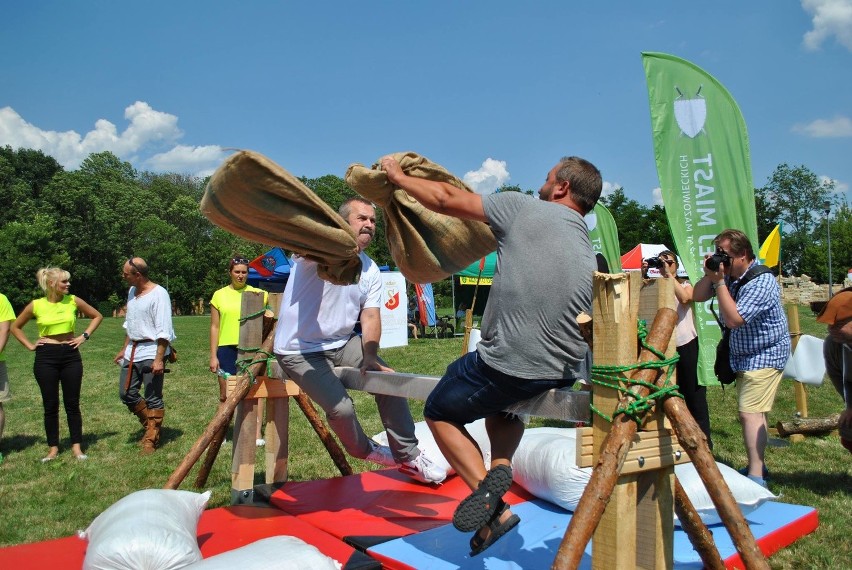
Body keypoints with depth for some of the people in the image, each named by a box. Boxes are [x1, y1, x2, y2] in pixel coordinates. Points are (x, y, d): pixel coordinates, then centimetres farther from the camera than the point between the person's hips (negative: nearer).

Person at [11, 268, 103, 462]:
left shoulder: (73, 301, -1)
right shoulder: (36, 305, -3)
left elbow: (97, 316, 12)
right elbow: (15, 327, 12)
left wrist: (84, 336, 2)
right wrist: (30, 345, 3)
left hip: (71, 356, 1)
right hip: (46, 358, -1)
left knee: (72, 404, 5)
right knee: (50, 405, 6)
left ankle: (76, 447, 11)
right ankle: (53, 448, 16)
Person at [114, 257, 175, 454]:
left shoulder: (158, 294, -14)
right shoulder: (132, 291, 12)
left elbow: (163, 331, -18)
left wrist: (159, 359, -22)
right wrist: (124, 349, 23)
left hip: (152, 351, -8)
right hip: (133, 351, 9)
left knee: (153, 399, 0)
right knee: (126, 393, 10)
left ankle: (151, 440, 12)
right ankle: (151, 426, 28)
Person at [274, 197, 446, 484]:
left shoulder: (371, 270, 4)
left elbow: (370, 316, -3)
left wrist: (370, 357, -21)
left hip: (342, 343, 7)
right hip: (300, 350, -6)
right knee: (341, 407, -19)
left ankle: (408, 457, 12)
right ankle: (363, 450, 15)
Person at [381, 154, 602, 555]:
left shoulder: (523, 207, -2)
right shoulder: (589, 255, 14)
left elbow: (445, 199, 0)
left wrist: (397, 176, 15)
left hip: (507, 364, -6)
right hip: (567, 376, 7)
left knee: (440, 412, 18)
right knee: (502, 402, 36)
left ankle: (490, 497, 2)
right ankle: (500, 467, 10)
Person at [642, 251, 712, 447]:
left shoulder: (685, 284, 3)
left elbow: (685, 298, -20)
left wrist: (669, 275, -20)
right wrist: (643, 276, -15)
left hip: (687, 345, -2)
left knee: (694, 394, 3)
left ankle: (704, 440, 13)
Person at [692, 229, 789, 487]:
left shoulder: (761, 282, -24)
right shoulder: (728, 274, 0)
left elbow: (733, 319, -29)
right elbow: (697, 296, 4)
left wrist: (718, 281, -26)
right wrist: (709, 275, -12)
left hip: (765, 355, -9)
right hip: (744, 355, 9)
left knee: (749, 413, -14)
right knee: (754, 413, 16)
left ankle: (756, 477, -10)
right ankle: (758, 466, 28)